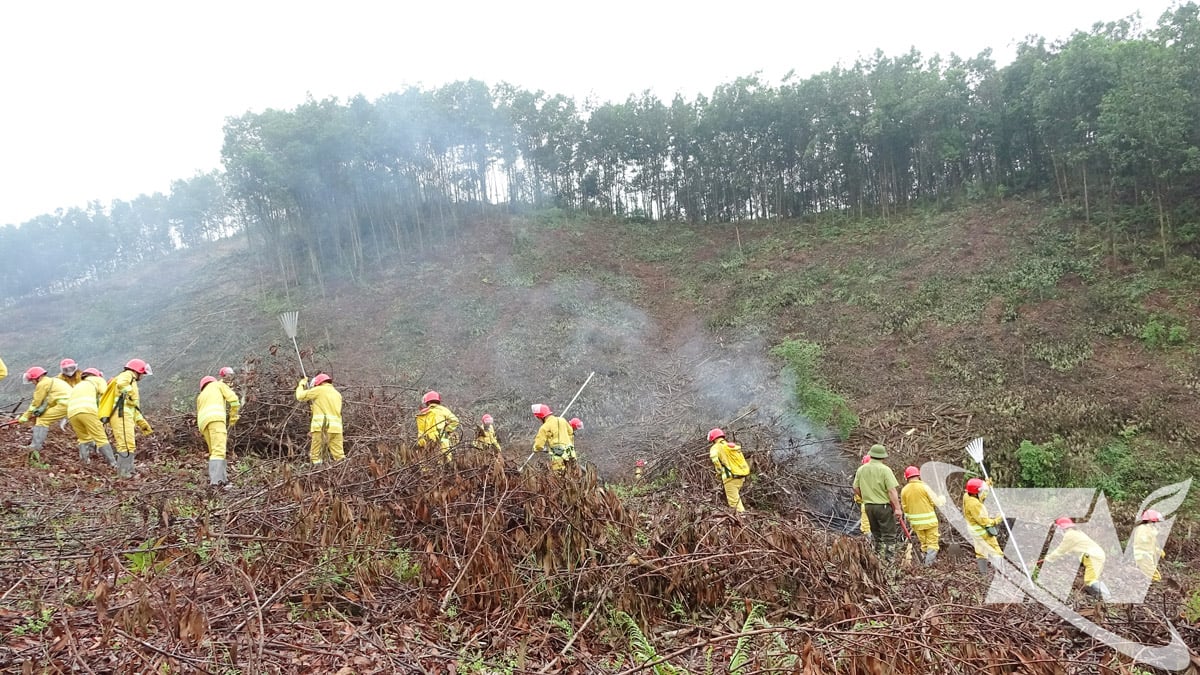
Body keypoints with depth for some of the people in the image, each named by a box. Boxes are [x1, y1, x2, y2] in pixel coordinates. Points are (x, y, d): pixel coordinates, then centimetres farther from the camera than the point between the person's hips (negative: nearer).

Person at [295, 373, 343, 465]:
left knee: (315, 456, 0)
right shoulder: (338, 394, 23)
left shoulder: (319, 390, 4)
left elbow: (300, 396, 9)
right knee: (339, 456, 0)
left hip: (321, 427, -5)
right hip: (336, 428, 5)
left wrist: (301, 385, 25)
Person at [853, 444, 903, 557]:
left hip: (868, 506, 5)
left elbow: (856, 489, 9)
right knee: (889, 535, 1)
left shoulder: (861, 470, 4)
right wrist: (898, 508, -16)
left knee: (877, 535, 18)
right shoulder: (885, 470, -13)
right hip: (884, 505, -5)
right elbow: (892, 490, -17)